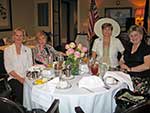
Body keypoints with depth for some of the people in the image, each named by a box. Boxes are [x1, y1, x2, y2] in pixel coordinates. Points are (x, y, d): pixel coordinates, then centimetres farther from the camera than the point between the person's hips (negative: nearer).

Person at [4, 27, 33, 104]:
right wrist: (19, 78, -13)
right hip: (14, 78, -1)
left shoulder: (27, 50, 14)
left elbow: (30, 66, 8)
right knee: (20, 90, -32)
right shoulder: (7, 50, 7)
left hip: (26, 77, 2)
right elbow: (8, 68, -1)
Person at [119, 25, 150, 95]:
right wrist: (122, 65, -1)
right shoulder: (128, 48, 16)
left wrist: (130, 69, -14)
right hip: (128, 78, 5)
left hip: (141, 80, -5)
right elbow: (121, 61, 22)